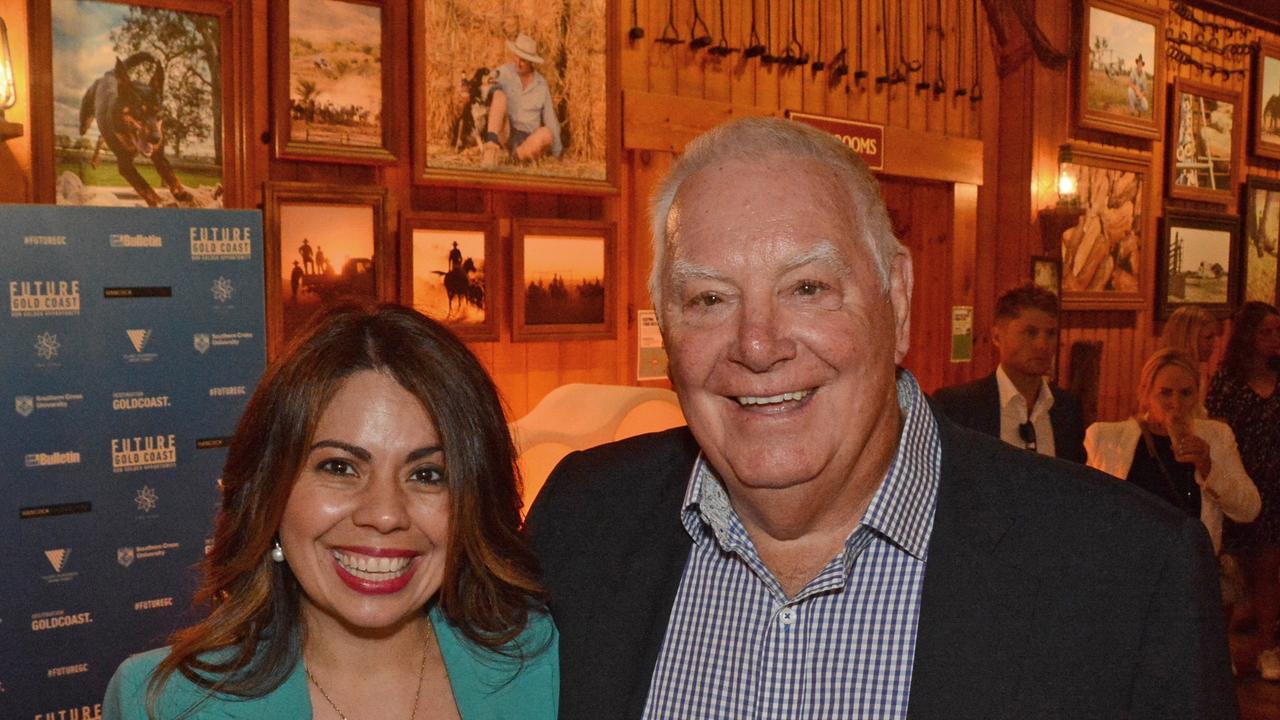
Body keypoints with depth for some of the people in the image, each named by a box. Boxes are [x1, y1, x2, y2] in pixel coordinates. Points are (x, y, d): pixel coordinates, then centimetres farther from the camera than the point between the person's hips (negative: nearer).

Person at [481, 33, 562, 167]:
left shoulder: (542, 84, 7)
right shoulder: (503, 73, 4)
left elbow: (551, 120, 9)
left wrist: (557, 155, 8)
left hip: (528, 142, 0)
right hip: (504, 135, 0)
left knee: (546, 133, -33)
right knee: (500, 94, -25)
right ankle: (492, 144, -40)